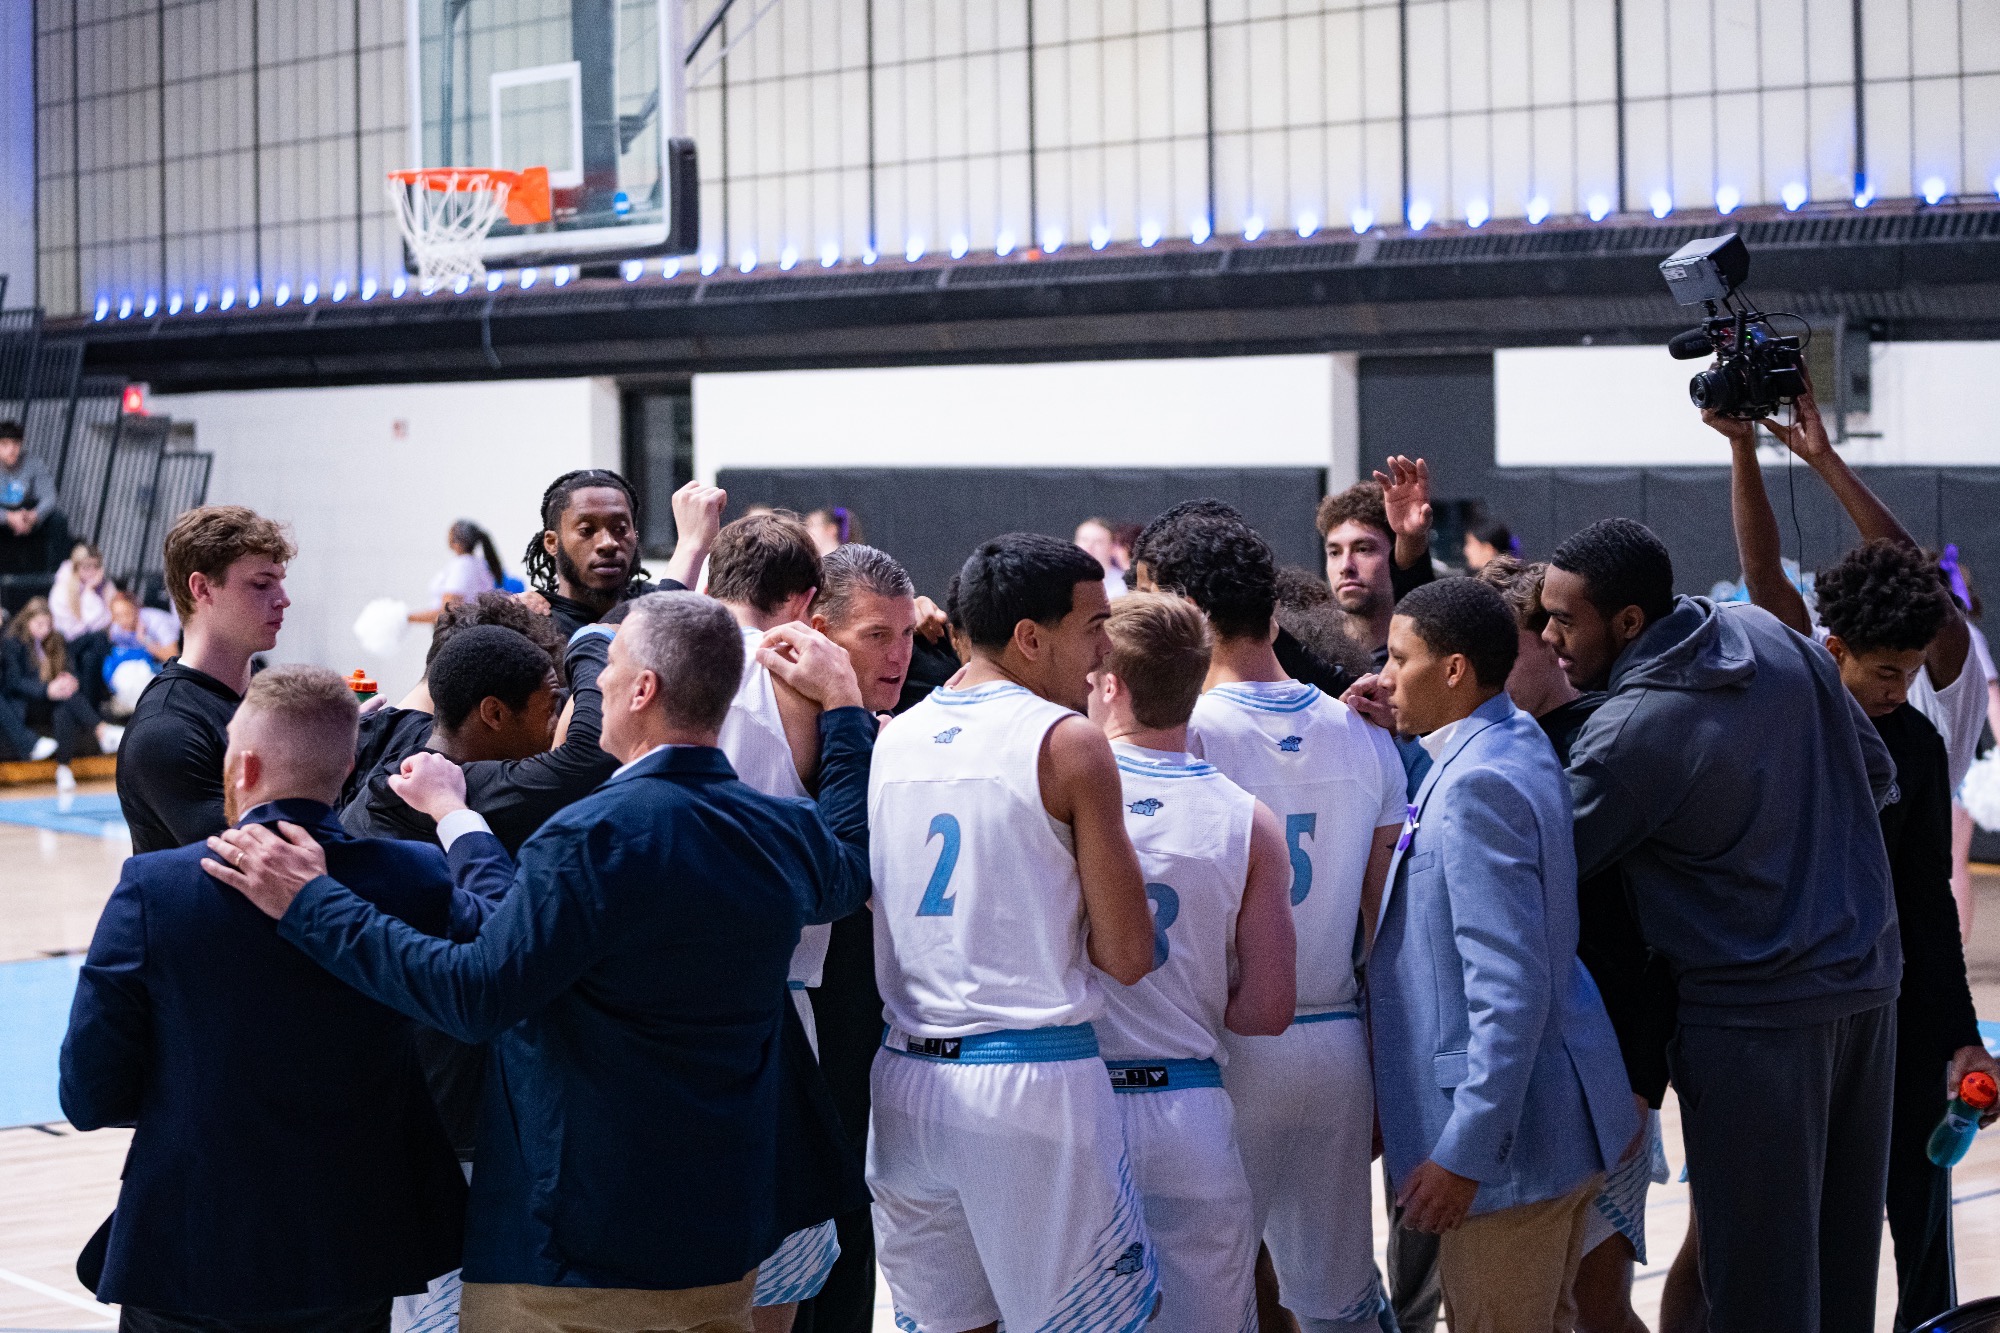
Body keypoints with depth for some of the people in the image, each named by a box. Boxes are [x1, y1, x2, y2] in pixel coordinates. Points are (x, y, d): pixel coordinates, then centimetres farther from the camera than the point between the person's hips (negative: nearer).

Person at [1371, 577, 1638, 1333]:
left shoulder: (1478, 786, -22)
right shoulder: (1520, 743, 10)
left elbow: (1511, 989, -27)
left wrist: (1465, 1152, -26)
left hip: (1511, 1130, -11)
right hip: (1564, 1116, 11)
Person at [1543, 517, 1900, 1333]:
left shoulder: (1627, 737, -19)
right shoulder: (1773, 637, 3)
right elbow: (1877, 774, 12)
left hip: (1753, 1013, -8)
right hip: (1867, 980, 8)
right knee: (1843, 1247, 15)